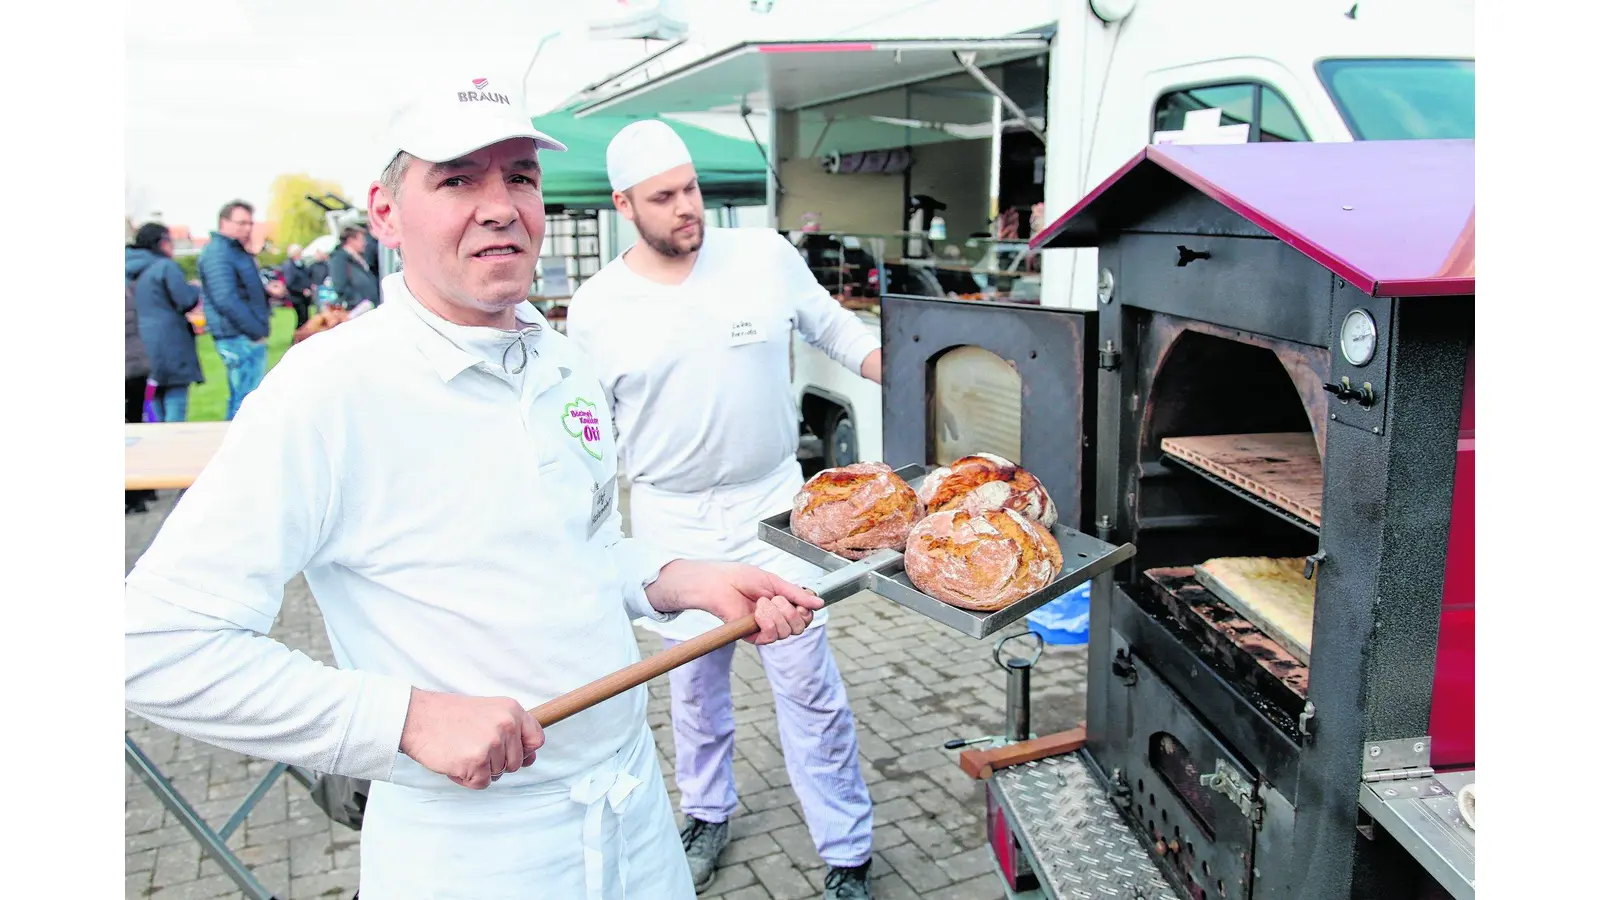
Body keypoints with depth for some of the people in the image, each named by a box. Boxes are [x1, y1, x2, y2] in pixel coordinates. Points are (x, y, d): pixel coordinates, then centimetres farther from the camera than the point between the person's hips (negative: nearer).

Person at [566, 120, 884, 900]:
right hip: (670, 520, 1)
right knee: (693, 681, 17)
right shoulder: (596, 308, -4)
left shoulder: (767, 256, -5)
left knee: (808, 681, 2)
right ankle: (707, 812, 42)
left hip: (772, 503, -1)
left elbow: (841, 333, 6)